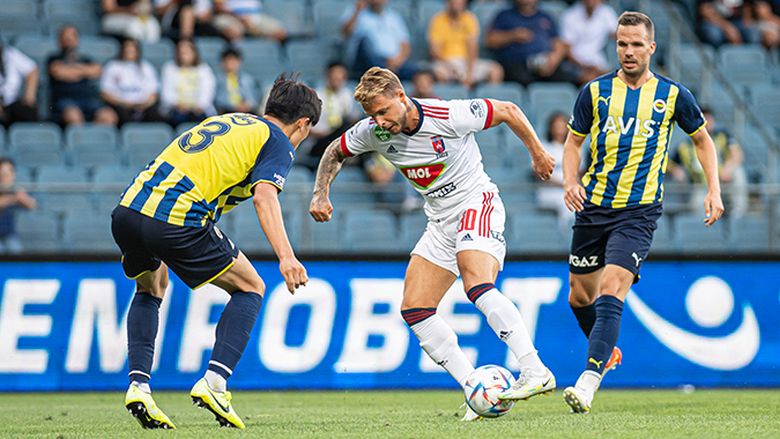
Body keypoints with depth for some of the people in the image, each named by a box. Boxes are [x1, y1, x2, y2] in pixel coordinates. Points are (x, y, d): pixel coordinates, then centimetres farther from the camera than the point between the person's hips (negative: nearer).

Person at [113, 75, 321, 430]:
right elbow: (264, 196, -10)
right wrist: (285, 256, -21)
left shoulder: (225, 121, 30)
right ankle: (214, 382, -1)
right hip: (177, 221, -7)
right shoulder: (279, 142, 9)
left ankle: (138, 384, 16)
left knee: (150, 289, 33)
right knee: (250, 288, 14)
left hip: (126, 211, 7)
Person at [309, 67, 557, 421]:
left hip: (476, 203, -7)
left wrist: (537, 154, 4)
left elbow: (508, 111, -8)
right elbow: (335, 153, 14)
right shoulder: (372, 132, -7)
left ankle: (535, 372, -33)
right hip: (440, 222, 7)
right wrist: (321, 193, -2)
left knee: (477, 286, -31)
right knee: (414, 310, -4)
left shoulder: (448, 116, -23)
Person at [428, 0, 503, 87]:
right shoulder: (438, 20, -5)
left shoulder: (470, 19, 2)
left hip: (469, 61, 3)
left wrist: (469, 73, -19)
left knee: (496, 70, -19)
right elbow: (434, 51, -9)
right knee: (440, 72, -38)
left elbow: (472, 48, -5)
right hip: (446, 61, -3)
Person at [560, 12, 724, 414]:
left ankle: (588, 381, -28)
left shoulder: (672, 95, 1)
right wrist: (570, 181, -6)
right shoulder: (595, 91, 3)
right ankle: (606, 353, 42)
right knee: (580, 295, 12)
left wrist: (713, 190, 5)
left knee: (611, 288, -21)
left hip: (639, 211, -3)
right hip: (593, 207, 3)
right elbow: (573, 140, 12)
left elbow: (702, 139, 15)